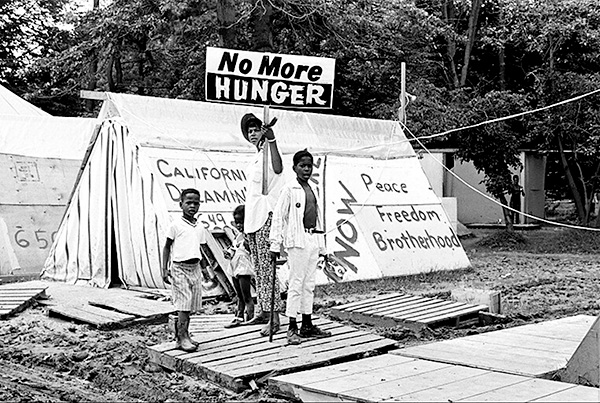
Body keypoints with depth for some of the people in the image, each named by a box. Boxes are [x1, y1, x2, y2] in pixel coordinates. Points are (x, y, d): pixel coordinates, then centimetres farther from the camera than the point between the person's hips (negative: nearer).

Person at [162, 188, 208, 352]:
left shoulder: (200, 228, 11)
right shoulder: (176, 225, -4)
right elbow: (167, 247, 0)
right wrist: (165, 269, -6)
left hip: (195, 268, 6)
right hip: (180, 268, -6)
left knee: (191, 305, 7)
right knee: (183, 304, -9)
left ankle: (180, 335, 18)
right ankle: (183, 338, -6)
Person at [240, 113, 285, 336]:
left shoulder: (269, 151, -8)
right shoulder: (257, 156, 19)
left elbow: (278, 169, -33)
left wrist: (272, 140, -38)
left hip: (266, 216, -9)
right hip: (252, 217, 10)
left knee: (266, 267, -12)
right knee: (258, 268, 13)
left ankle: (275, 318, -11)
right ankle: (264, 311, 21)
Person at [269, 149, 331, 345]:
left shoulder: (313, 188, 16)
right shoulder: (290, 189, -6)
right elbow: (278, 216, -7)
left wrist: (321, 246, 18)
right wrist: (275, 244, -10)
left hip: (313, 240, 7)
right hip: (297, 241, -7)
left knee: (309, 284, 11)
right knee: (296, 283, -5)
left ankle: (307, 325, 18)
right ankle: (292, 327, 0)